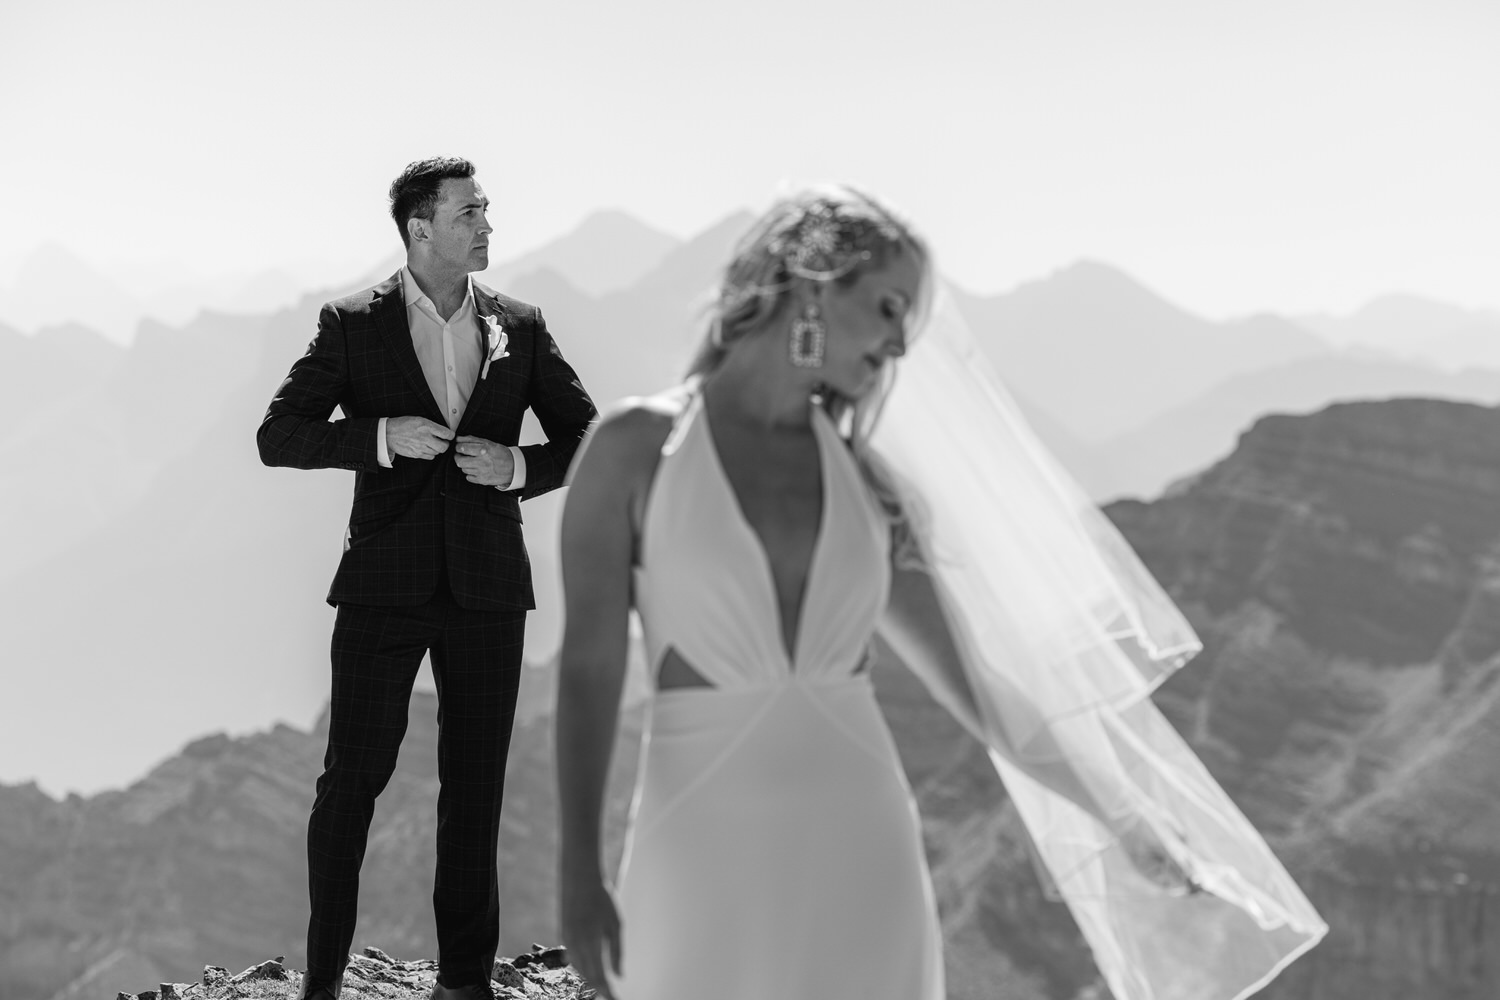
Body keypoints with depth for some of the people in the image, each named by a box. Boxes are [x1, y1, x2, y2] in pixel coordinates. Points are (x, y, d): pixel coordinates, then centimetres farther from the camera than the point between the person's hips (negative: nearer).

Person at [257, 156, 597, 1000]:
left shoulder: (520, 328, 7)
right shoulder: (353, 326, 0)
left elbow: (588, 437, 11)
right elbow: (278, 436, -4)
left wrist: (518, 468, -8)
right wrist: (381, 436, -18)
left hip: (487, 586, 2)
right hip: (385, 584, -2)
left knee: (477, 783, 7)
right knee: (353, 777, -2)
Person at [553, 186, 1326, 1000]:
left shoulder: (866, 484, 9)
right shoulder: (634, 445, -3)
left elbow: (973, 684, 14)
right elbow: (589, 666, -5)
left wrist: (1125, 823, 14)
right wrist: (579, 871, -14)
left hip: (861, 860, 4)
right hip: (705, 857, -4)